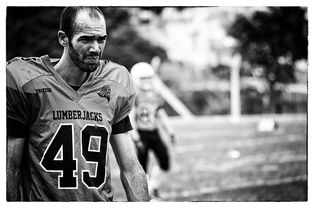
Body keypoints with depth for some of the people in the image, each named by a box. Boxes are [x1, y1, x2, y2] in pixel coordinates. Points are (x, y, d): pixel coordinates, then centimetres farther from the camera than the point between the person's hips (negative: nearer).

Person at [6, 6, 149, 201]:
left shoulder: (114, 86, 8)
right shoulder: (28, 83, -6)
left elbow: (131, 168, 11)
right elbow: (10, 167, -3)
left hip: (102, 200, 3)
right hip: (41, 201, -2)